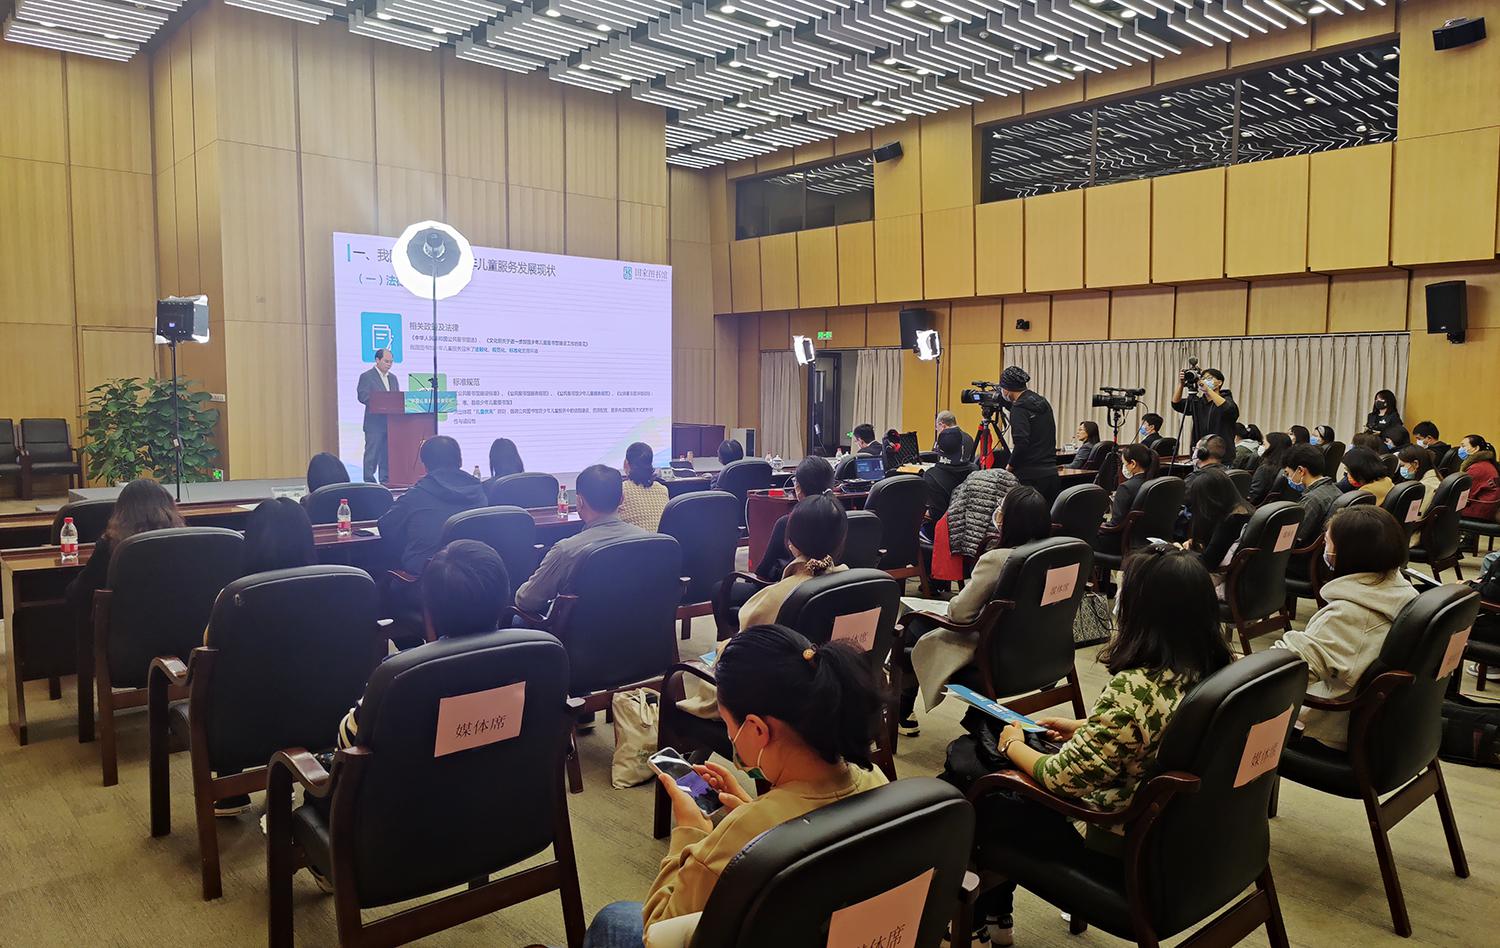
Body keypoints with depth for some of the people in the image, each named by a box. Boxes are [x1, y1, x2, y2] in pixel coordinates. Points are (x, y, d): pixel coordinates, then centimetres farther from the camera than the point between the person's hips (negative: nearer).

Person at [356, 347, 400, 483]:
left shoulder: (393, 378, 19)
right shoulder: (366, 376, -2)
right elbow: (362, 396, -13)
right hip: (374, 422, -6)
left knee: (388, 454, 7)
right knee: (372, 453, -4)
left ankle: (385, 481, 11)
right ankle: (369, 481, -2)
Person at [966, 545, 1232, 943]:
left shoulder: (1133, 689, -33)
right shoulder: (1216, 670, -8)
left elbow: (1061, 778, -25)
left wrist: (1013, 745, -6)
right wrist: (1082, 729, 11)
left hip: (1122, 851, -8)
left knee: (983, 801, 13)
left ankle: (988, 917, 39)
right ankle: (992, 908, 38)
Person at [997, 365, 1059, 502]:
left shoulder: (1019, 408, -12)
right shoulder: (1043, 402, 13)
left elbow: (1021, 443, -22)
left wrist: (1010, 466, -6)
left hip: (1030, 476, -8)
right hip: (1051, 473, 8)